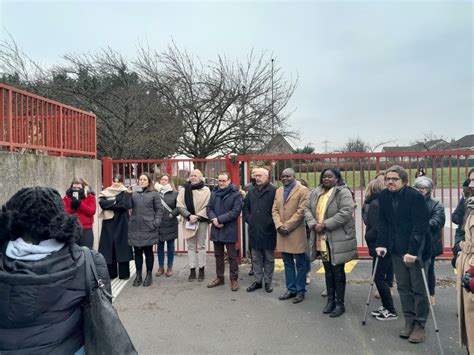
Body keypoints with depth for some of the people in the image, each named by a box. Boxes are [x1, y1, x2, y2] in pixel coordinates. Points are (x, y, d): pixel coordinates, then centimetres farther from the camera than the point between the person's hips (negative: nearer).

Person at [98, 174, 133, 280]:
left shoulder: (125, 193, 3)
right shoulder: (106, 192, 11)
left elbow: (126, 205, -14)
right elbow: (102, 203, -7)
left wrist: (110, 204, -10)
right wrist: (116, 202, -13)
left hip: (121, 223, -2)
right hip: (108, 223, 3)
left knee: (122, 247, -2)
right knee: (109, 247, 3)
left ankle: (124, 273, 5)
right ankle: (111, 273, 12)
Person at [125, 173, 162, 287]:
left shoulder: (154, 194, 2)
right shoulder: (133, 193, 7)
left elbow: (159, 210, 1)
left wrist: (155, 223, -9)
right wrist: (128, 194, -12)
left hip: (148, 228, -2)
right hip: (135, 228, 2)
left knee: (148, 252, 7)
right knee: (137, 252, 9)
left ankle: (149, 275, 19)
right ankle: (138, 275, 21)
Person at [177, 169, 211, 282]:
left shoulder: (206, 190, -3)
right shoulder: (184, 190, 2)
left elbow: (207, 207, -7)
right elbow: (180, 206, -3)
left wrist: (197, 216, -16)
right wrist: (189, 216, -16)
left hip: (202, 221, -2)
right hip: (189, 222, 2)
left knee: (201, 246, 6)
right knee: (191, 246, 8)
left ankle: (201, 270, 16)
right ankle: (192, 271, 17)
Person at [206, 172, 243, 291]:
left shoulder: (235, 194, -7)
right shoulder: (214, 193, 11)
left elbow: (235, 211, -15)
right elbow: (209, 208, 8)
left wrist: (219, 219, -17)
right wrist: (214, 219, -12)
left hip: (229, 230, -5)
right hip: (216, 229, 5)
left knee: (232, 256, 3)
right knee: (218, 255, 15)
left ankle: (234, 279, 15)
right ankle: (219, 278, 28)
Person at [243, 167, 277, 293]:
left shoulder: (274, 191, -9)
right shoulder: (251, 191, 10)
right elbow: (245, 207, 18)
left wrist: (271, 221, -11)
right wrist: (248, 218, 7)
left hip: (268, 230, -5)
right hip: (254, 230, 5)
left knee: (269, 258, 9)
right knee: (256, 258, 13)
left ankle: (268, 282, 22)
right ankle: (258, 280, 25)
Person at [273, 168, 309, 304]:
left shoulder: (303, 190, -6)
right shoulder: (278, 191, 14)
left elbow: (301, 211, -14)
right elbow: (274, 210, 9)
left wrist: (287, 226, -15)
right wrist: (279, 225, -7)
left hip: (297, 233, -6)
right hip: (282, 232, 6)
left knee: (300, 263, 5)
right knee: (287, 263, 13)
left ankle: (300, 291, 17)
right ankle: (291, 289, 24)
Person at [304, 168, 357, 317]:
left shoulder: (343, 192, -11)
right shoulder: (316, 192, 9)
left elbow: (346, 212, -22)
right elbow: (307, 208, 7)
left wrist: (325, 224, -21)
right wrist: (313, 224, -11)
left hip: (338, 239, -6)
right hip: (322, 238, 6)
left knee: (338, 271, 4)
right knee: (328, 270, 15)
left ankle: (340, 304, 18)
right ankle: (330, 300, 28)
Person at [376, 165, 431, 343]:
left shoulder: (415, 196, -17)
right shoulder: (383, 197, 0)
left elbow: (420, 226, -20)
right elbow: (383, 223, 4)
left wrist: (413, 251, -25)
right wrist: (382, 244, -6)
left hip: (417, 249, -5)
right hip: (397, 249, 5)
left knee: (419, 288, 5)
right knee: (403, 287, 11)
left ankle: (420, 325, 19)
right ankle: (409, 321, 25)